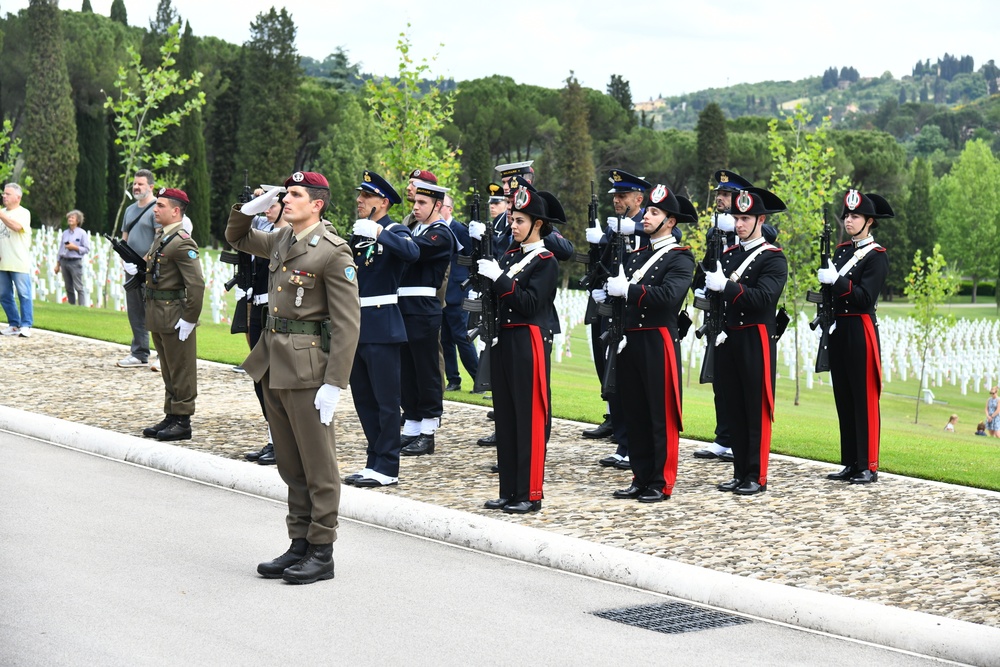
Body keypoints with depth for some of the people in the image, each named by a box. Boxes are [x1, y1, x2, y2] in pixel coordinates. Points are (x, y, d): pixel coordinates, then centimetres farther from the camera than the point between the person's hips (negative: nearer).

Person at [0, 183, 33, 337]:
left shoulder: (23, 213, -2)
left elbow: (17, 226, -22)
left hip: (19, 264, -6)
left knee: (24, 295, -4)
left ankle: (26, 325, 0)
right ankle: (14, 324, 15)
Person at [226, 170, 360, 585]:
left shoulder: (333, 252, -12)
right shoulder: (282, 240, 11)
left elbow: (347, 324, -15)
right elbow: (236, 239, 31)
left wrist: (334, 385, -19)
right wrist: (252, 208, 10)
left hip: (308, 369, -8)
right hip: (274, 364, 8)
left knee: (318, 465, 0)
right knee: (290, 464, 13)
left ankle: (321, 553, 6)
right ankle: (300, 544, 21)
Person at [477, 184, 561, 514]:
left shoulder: (546, 261, -6)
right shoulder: (510, 255, 15)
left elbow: (530, 303, -17)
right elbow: (495, 297, 10)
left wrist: (499, 278, -19)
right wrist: (485, 276, -7)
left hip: (529, 343, -8)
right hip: (503, 340, 8)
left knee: (530, 418, -4)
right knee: (505, 417, 9)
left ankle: (530, 494, 0)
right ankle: (509, 490, 14)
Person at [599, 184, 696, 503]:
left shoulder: (681, 258, -5)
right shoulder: (636, 255, 18)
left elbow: (668, 294, -22)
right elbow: (616, 290, 15)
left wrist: (628, 290, -23)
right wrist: (607, 294, -6)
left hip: (659, 342, -7)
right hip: (630, 341, 7)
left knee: (662, 416, -2)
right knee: (635, 414, 10)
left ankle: (661, 484, 3)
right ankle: (641, 479, 17)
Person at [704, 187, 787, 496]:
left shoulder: (773, 258, -7)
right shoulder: (728, 255, 15)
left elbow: (763, 297, -21)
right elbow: (710, 287, 15)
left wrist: (726, 286, -29)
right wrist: (707, 290, -7)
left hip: (756, 340, -6)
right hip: (728, 338, 6)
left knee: (757, 410, -2)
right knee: (734, 409, 10)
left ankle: (757, 477, 2)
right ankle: (740, 473, 16)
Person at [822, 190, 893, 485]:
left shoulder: (876, 256, -8)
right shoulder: (842, 250, 14)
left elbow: (865, 298, -17)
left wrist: (837, 280, -23)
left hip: (860, 331, -7)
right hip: (838, 330, 8)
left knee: (864, 400, -4)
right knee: (844, 399, 10)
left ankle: (868, 467, -1)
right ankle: (850, 463, 16)